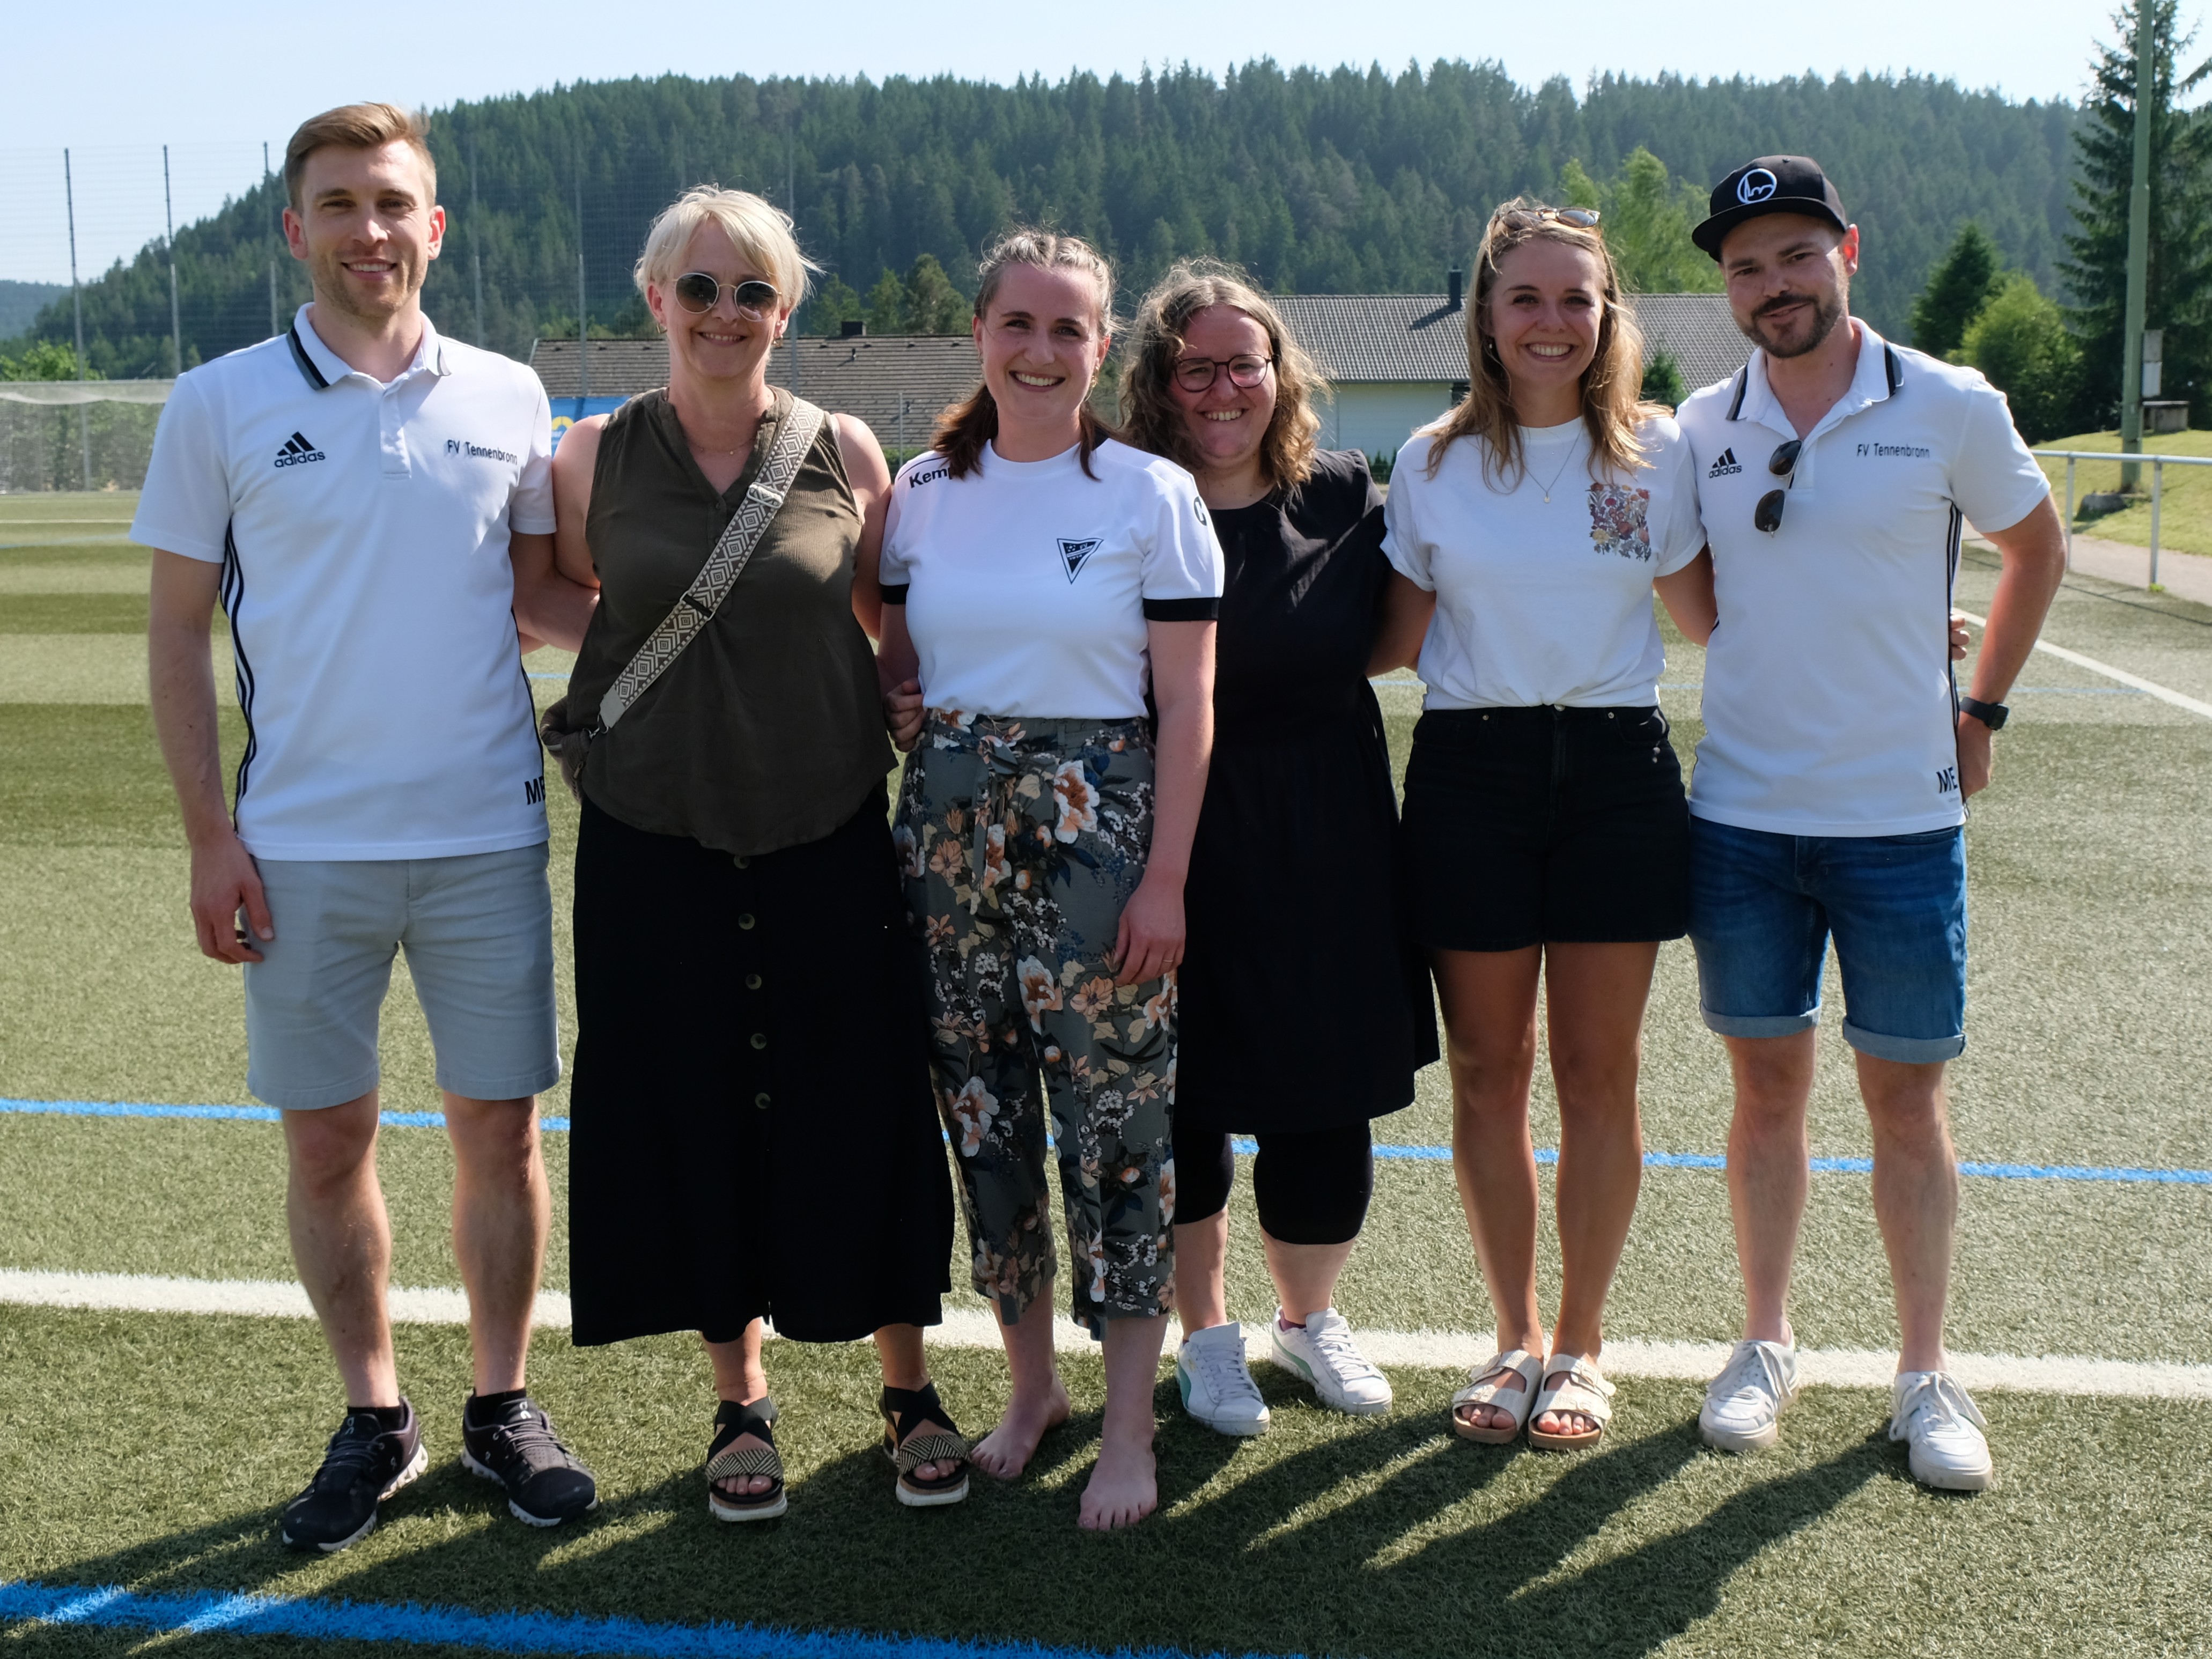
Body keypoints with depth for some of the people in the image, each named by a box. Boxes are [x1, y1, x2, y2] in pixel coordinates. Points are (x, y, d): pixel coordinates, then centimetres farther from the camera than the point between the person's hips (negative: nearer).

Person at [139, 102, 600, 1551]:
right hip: (304, 846, -1)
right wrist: (210, 835, -4)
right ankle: (375, 1421, 24)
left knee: (500, 1128, 6)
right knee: (327, 1137, 7)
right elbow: (177, 632, 3)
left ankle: (503, 1404, 24)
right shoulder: (222, 405, 0)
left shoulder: (508, 399, 4)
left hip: (487, 834, 1)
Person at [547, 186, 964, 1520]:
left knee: (860, 1119, 5)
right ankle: (743, 1402, 27)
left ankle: (910, 1390, 25)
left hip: (827, 836, -1)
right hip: (657, 843, 1)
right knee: (694, 1121, 8)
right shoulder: (595, 460, 0)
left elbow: (893, 626, 8)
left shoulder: (845, 454, -1)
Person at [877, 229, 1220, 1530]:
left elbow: (1188, 705, -6)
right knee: (983, 1113, 10)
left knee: (1116, 1119, -2)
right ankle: (1032, 1380, 27)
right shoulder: (925, 491, 9)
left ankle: (1130, 1424, 11)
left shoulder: (1151, 495, -3)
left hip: (1097, 826, -4)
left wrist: (1166, 880, -11)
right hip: (952, 828, 4)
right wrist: (899, 703, -2)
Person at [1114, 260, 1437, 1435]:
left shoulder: (1344, 498, 3)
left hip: (1322, 844, 2)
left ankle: (1309, 1317, 33)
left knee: (1328, 1099, 7)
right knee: (1182, 1096, 7)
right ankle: (1206, 1336, 30)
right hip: (1173, 840, -2)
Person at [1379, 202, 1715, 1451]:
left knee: (1599, 1073, 5)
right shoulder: (1435, 462, 3)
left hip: (1616, 772, 0)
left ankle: (1582, 1345, 20)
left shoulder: (1656, 450, 2)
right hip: (1469, 774, 1)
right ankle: (1517, 1335, 22)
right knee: (1489, 1070, 6)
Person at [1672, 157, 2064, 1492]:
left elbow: (2039, 550, 11)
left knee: (1907, 1097, 6)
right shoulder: (1700, 429, 2)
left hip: (1901, 819, -2)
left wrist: (1981, 708, 8)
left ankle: (1927, 1375, 18)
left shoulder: (1951, 409, -5)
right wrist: (1764, 667, 6)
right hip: (1741, 817, 2)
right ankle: (1769, 1345, 24)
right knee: (1769, 1089, 11)